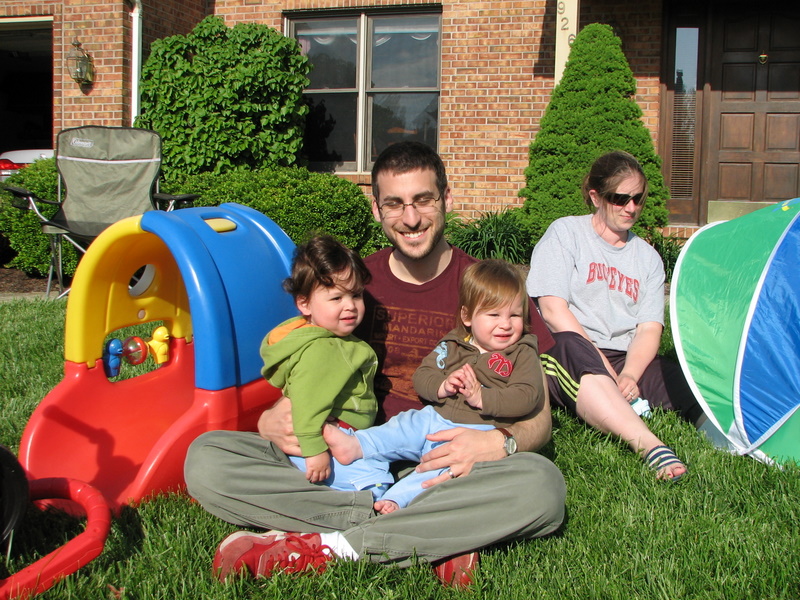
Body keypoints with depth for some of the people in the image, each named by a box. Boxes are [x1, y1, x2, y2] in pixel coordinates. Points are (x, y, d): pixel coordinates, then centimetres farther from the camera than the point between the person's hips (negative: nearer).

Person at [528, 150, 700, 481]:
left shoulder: (648, 257, 20)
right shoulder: (564, 233, 8)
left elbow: (649, 328, 9)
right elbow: (553, 310, -4)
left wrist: (629, 375, -13)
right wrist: (603, 363, -11)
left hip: (628, 360, 6)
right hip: (572, 353, -6)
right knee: (584, 368, -42)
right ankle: (652, 448, -55)